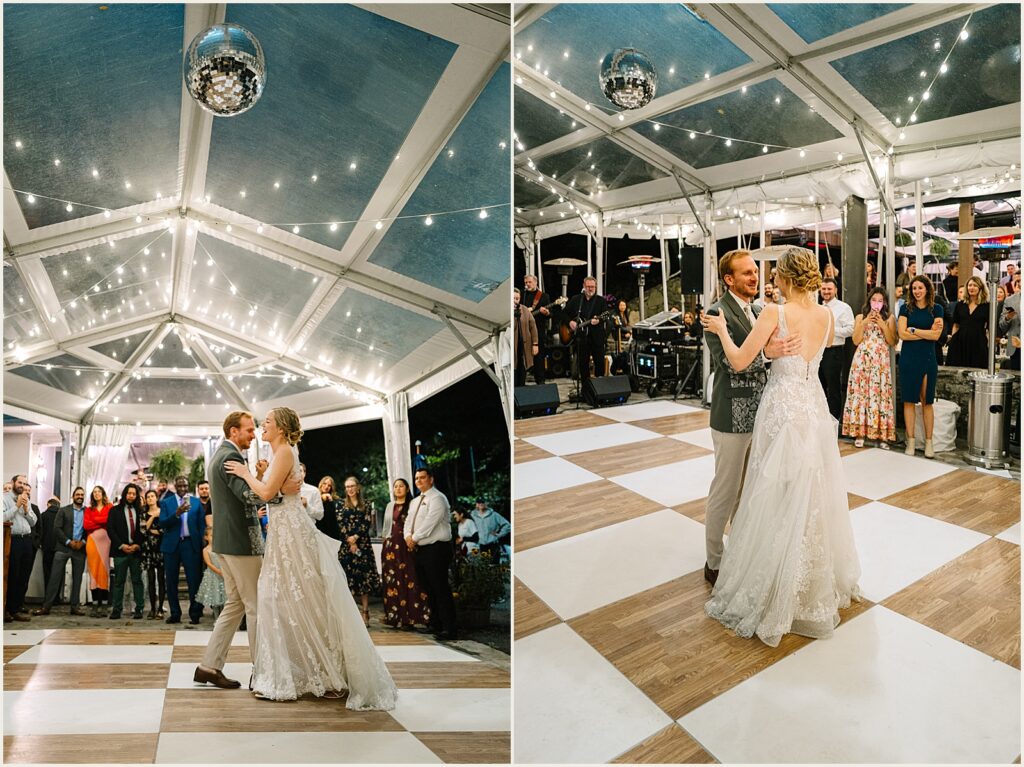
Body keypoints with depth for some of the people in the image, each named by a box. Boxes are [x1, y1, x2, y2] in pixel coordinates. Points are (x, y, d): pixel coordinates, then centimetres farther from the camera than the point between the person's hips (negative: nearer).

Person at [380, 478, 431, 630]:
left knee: (408, 581, -7)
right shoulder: (390, 506, 17)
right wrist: (385, 541, 14)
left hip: (407, 546, -5)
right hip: (391, 546, 5)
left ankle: (408, 618, -4)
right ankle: (394, 616, 9)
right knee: (392, 581, 3)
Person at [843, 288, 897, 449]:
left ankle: (881, 435, 0)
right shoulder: (860, 317, 12)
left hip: (881, 361, 0)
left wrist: (883, 325, -8)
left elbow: (892, 342, 1)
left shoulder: (889, 318, 10)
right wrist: (864, 323, -7)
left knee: (880, 393, -5)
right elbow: (856, 340, 1)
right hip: (862, 360, 1)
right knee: (860, 392, -4)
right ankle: (859, 432, 0)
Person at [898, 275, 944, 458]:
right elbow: (902, 333, -6)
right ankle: (911, 441, 8)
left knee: (927, 401, 3)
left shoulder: (936, 309, 5)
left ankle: (928, 442, 9)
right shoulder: (906, 308, 5)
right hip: (908, 358, 0)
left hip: (928, 359, 0)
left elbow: (936, 335, -6)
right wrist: (927, 332, -7)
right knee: (909, 401, 1)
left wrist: (913, 330, -6)